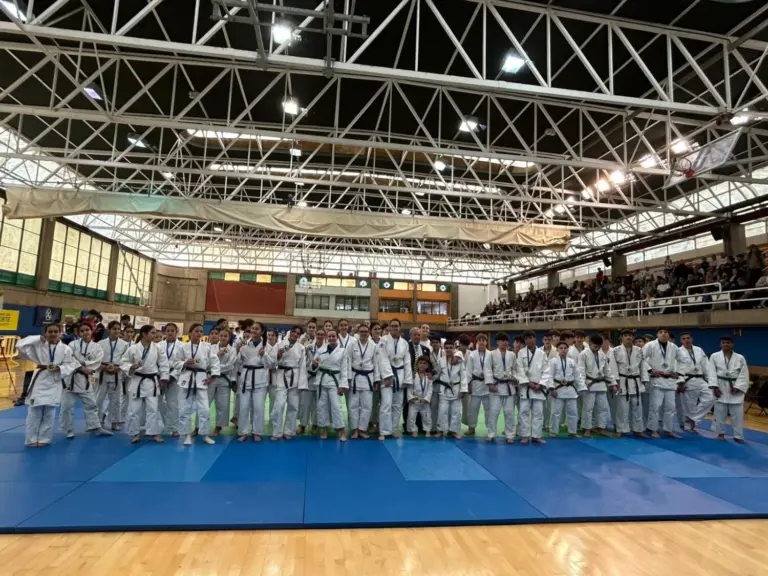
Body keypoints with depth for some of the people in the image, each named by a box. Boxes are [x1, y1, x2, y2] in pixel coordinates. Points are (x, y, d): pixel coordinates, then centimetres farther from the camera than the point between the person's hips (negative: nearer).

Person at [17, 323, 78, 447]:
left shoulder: (66, 349, -2)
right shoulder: (38, 345, 0)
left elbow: (70, 367, -1)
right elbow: (20, 345, -12)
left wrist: (58, 368, -19)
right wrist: (39, 339, -13)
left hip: (54, 383, 0)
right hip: (39, 382, 0)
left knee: (49, 414, 8)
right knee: (34, 413, 4)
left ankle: (44, 439, 21)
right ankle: (32, 439, 18)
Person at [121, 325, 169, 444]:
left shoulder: (156, 348, -1)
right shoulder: (133, 348, -8)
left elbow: (163, 363, 7)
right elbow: (123, 362, -1)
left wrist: (163, 377, 5)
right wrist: (131, 367, -20)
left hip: (151, 381, 2)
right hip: (137, 381, -1)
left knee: (153, 408, 3)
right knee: (134, 409, 5)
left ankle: (154, 433, 13)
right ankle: (136, 433, 21)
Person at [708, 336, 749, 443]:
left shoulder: (740, 358, 2)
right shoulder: (714, 356, -1)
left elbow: (744, 375, 0)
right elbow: (712, 373, -5)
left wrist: (737, 387, -10)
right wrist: (715, 387, -12)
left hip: (735, 387, 1)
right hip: (721, 387, -1)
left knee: (737, 413, 3)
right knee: (720, 413, 5)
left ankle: (738, 436, 14)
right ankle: (720, 433, 18)